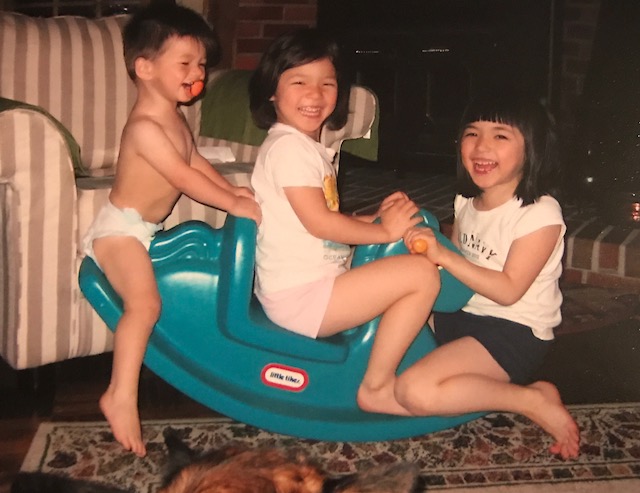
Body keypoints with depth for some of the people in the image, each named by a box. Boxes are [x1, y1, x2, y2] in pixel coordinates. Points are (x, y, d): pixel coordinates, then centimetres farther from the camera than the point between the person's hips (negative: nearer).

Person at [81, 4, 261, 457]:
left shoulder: (175, 117, 8)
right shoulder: (145, 127, -24)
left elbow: (197, 162, 15)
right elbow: (184, 178, -25)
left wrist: (232, 189, 2)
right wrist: (234, 204, -19)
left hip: (147, 229, 11)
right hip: (121, 229, -11)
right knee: (145, 303, -28)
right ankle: (122, 397, -21)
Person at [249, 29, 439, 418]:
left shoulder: (311, 148, 16)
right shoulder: (288, 145, -15)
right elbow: (319, 223, -19)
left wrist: (376, 216, 5)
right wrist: (384, 230, -10)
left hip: (310, 287, 11)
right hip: (299, 296, -11)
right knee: (422, 274, -17)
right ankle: (376, 389, -6)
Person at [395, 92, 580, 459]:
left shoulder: (540, 214, -17)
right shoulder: (467, 204, 6)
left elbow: (508, 290, -21)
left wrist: (442, 255, -26)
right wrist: (421, 234, -3)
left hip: (514, 332, -9)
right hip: (463, 315, 9)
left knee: (415, 391, -27)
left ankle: (536, 401, -10)